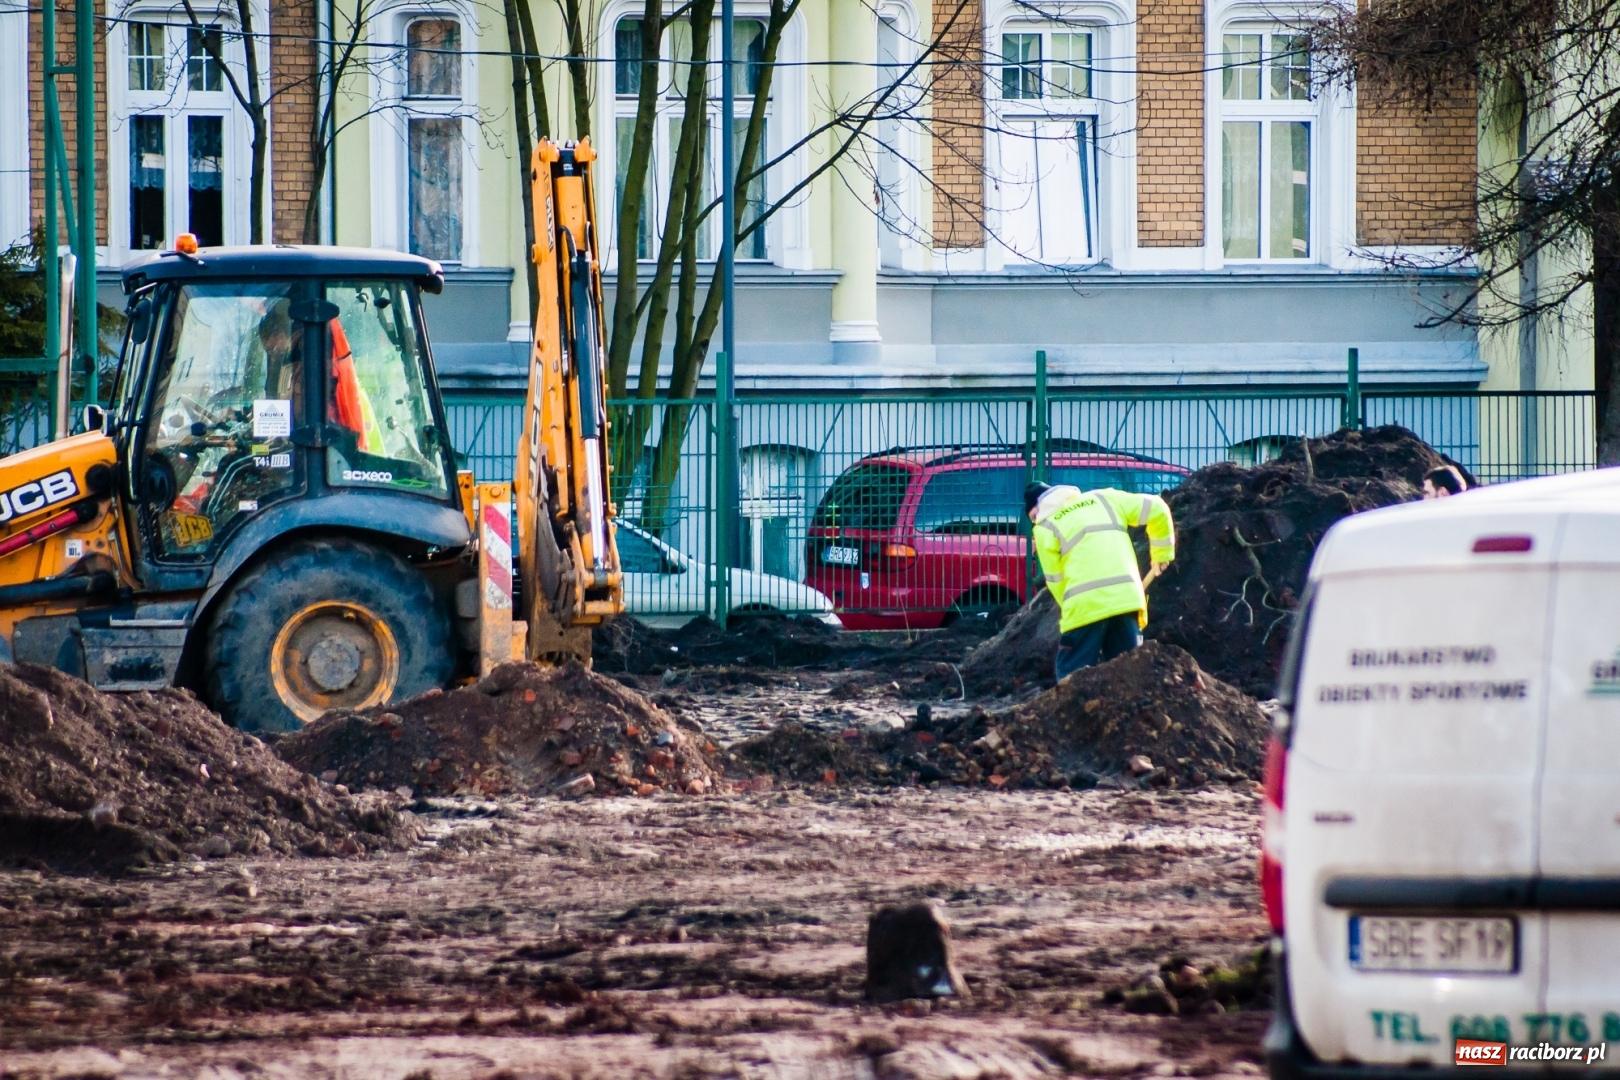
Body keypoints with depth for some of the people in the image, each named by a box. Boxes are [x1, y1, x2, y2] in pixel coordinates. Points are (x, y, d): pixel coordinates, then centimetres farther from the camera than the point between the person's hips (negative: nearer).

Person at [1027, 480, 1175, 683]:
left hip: (1086, 605, -4)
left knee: (1073, 678, 2)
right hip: (1127, 597, 4)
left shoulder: (1046, 527, 10)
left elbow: (1055, 580, 7)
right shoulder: (1102, 499, 22)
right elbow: (1156, 508, 18)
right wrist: (1162, 553, 28)